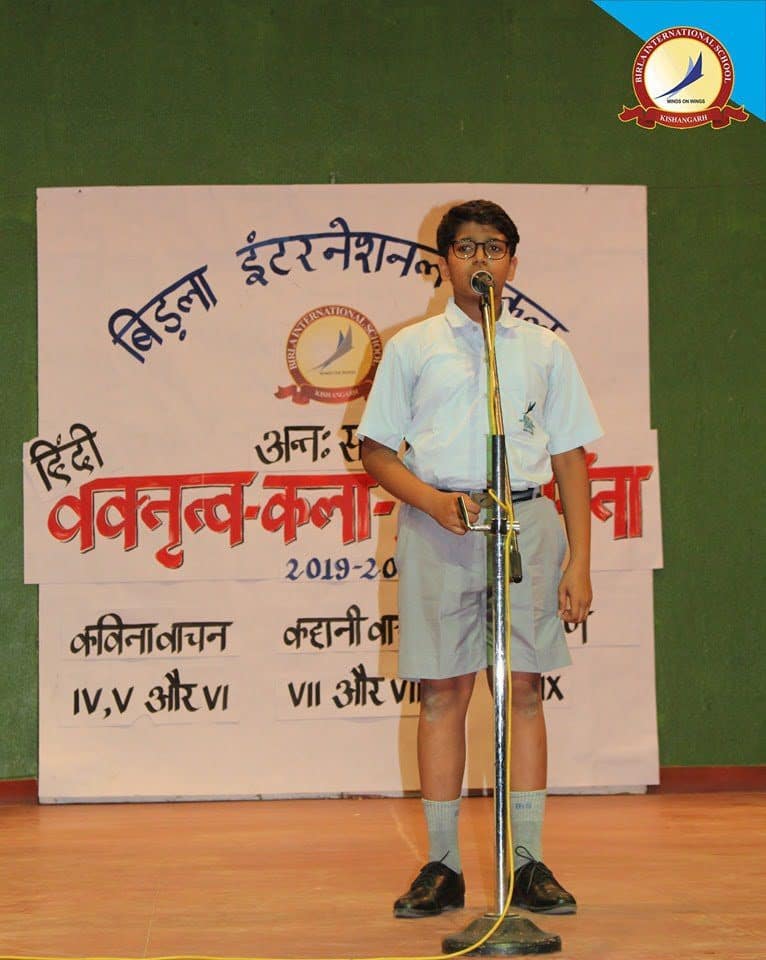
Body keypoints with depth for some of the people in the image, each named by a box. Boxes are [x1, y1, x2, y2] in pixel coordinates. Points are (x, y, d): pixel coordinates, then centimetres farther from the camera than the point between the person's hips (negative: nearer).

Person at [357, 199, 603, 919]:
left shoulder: (545, 351, 13)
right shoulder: (411, 348, 10)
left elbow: (570, 458, 11)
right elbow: (376, 451, 9)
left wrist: (579, 561, 2)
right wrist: (432, 500, -10)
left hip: (525, 521, 1)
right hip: (437, 527, -1)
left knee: (523, 688, -2)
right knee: (443, 692, -1)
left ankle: (529, 864, 2)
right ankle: (442, 865, 5)